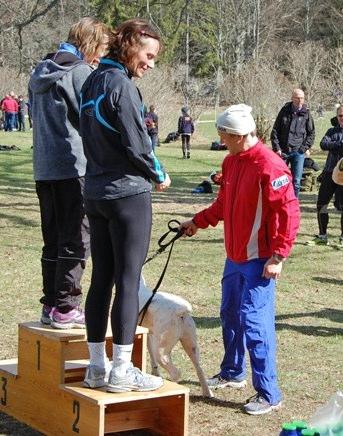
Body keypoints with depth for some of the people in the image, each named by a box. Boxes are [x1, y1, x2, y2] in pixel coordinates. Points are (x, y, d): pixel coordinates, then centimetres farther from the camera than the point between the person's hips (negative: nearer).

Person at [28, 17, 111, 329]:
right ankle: (65, 309, -1)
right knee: (75, 240, -2)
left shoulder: (41, 73, 16)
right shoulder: (81, 72, -10)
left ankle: (50, 305, 17)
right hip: (74, 169, -8)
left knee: (53, 241, 13)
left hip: (44, 169, 8)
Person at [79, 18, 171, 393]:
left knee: (101, 279, 11)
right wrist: (159, 175, 2)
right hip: (128, 193, -9)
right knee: (128, 281, -3)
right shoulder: (121, 86, -15)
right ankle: (121, 371, 2)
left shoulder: (92, 82, 12)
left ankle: (97, 367, 16)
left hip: (95, 192, 9)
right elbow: (136, 144, -16)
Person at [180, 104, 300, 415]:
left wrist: (278, 257, -22)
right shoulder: (231, 162, 9)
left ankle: (268, 394, -2)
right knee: (230, 315, 19)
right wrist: (197, 222, 20)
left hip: (258, 261, -9)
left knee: (254, 322, -10)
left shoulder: (270, 166, -20)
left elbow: (289, 212, -21)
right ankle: (232, 373, 39)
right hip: (235, 258, 9)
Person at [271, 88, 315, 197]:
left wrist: (303, 148, -4)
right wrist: (277, 148, -4)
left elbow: (311, 134, 7)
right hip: (282, 152, 0)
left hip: (298, 153, 0)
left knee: (296, 181, 1)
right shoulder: (284, 111, 2)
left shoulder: (306, 114, 2)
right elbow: (275, 131, 4)